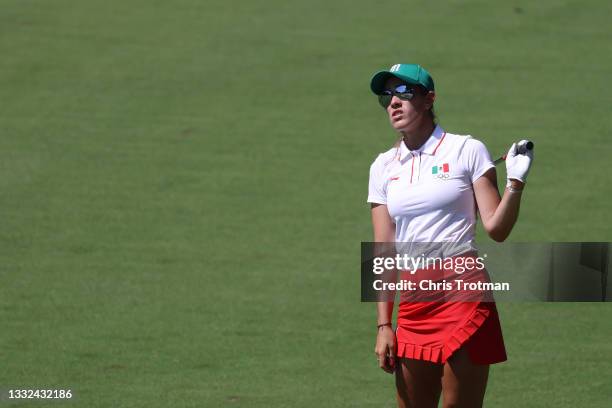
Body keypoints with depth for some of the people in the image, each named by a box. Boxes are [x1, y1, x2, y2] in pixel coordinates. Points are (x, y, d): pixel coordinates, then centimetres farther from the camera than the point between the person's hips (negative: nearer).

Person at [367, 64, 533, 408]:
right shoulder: (384, 167, 13)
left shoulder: (467, 151, 2)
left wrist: (515, 183, -19)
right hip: (413, 305, 4)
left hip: (462, 296, -4)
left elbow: (496, 228, -3)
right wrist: (384, 324, 6)